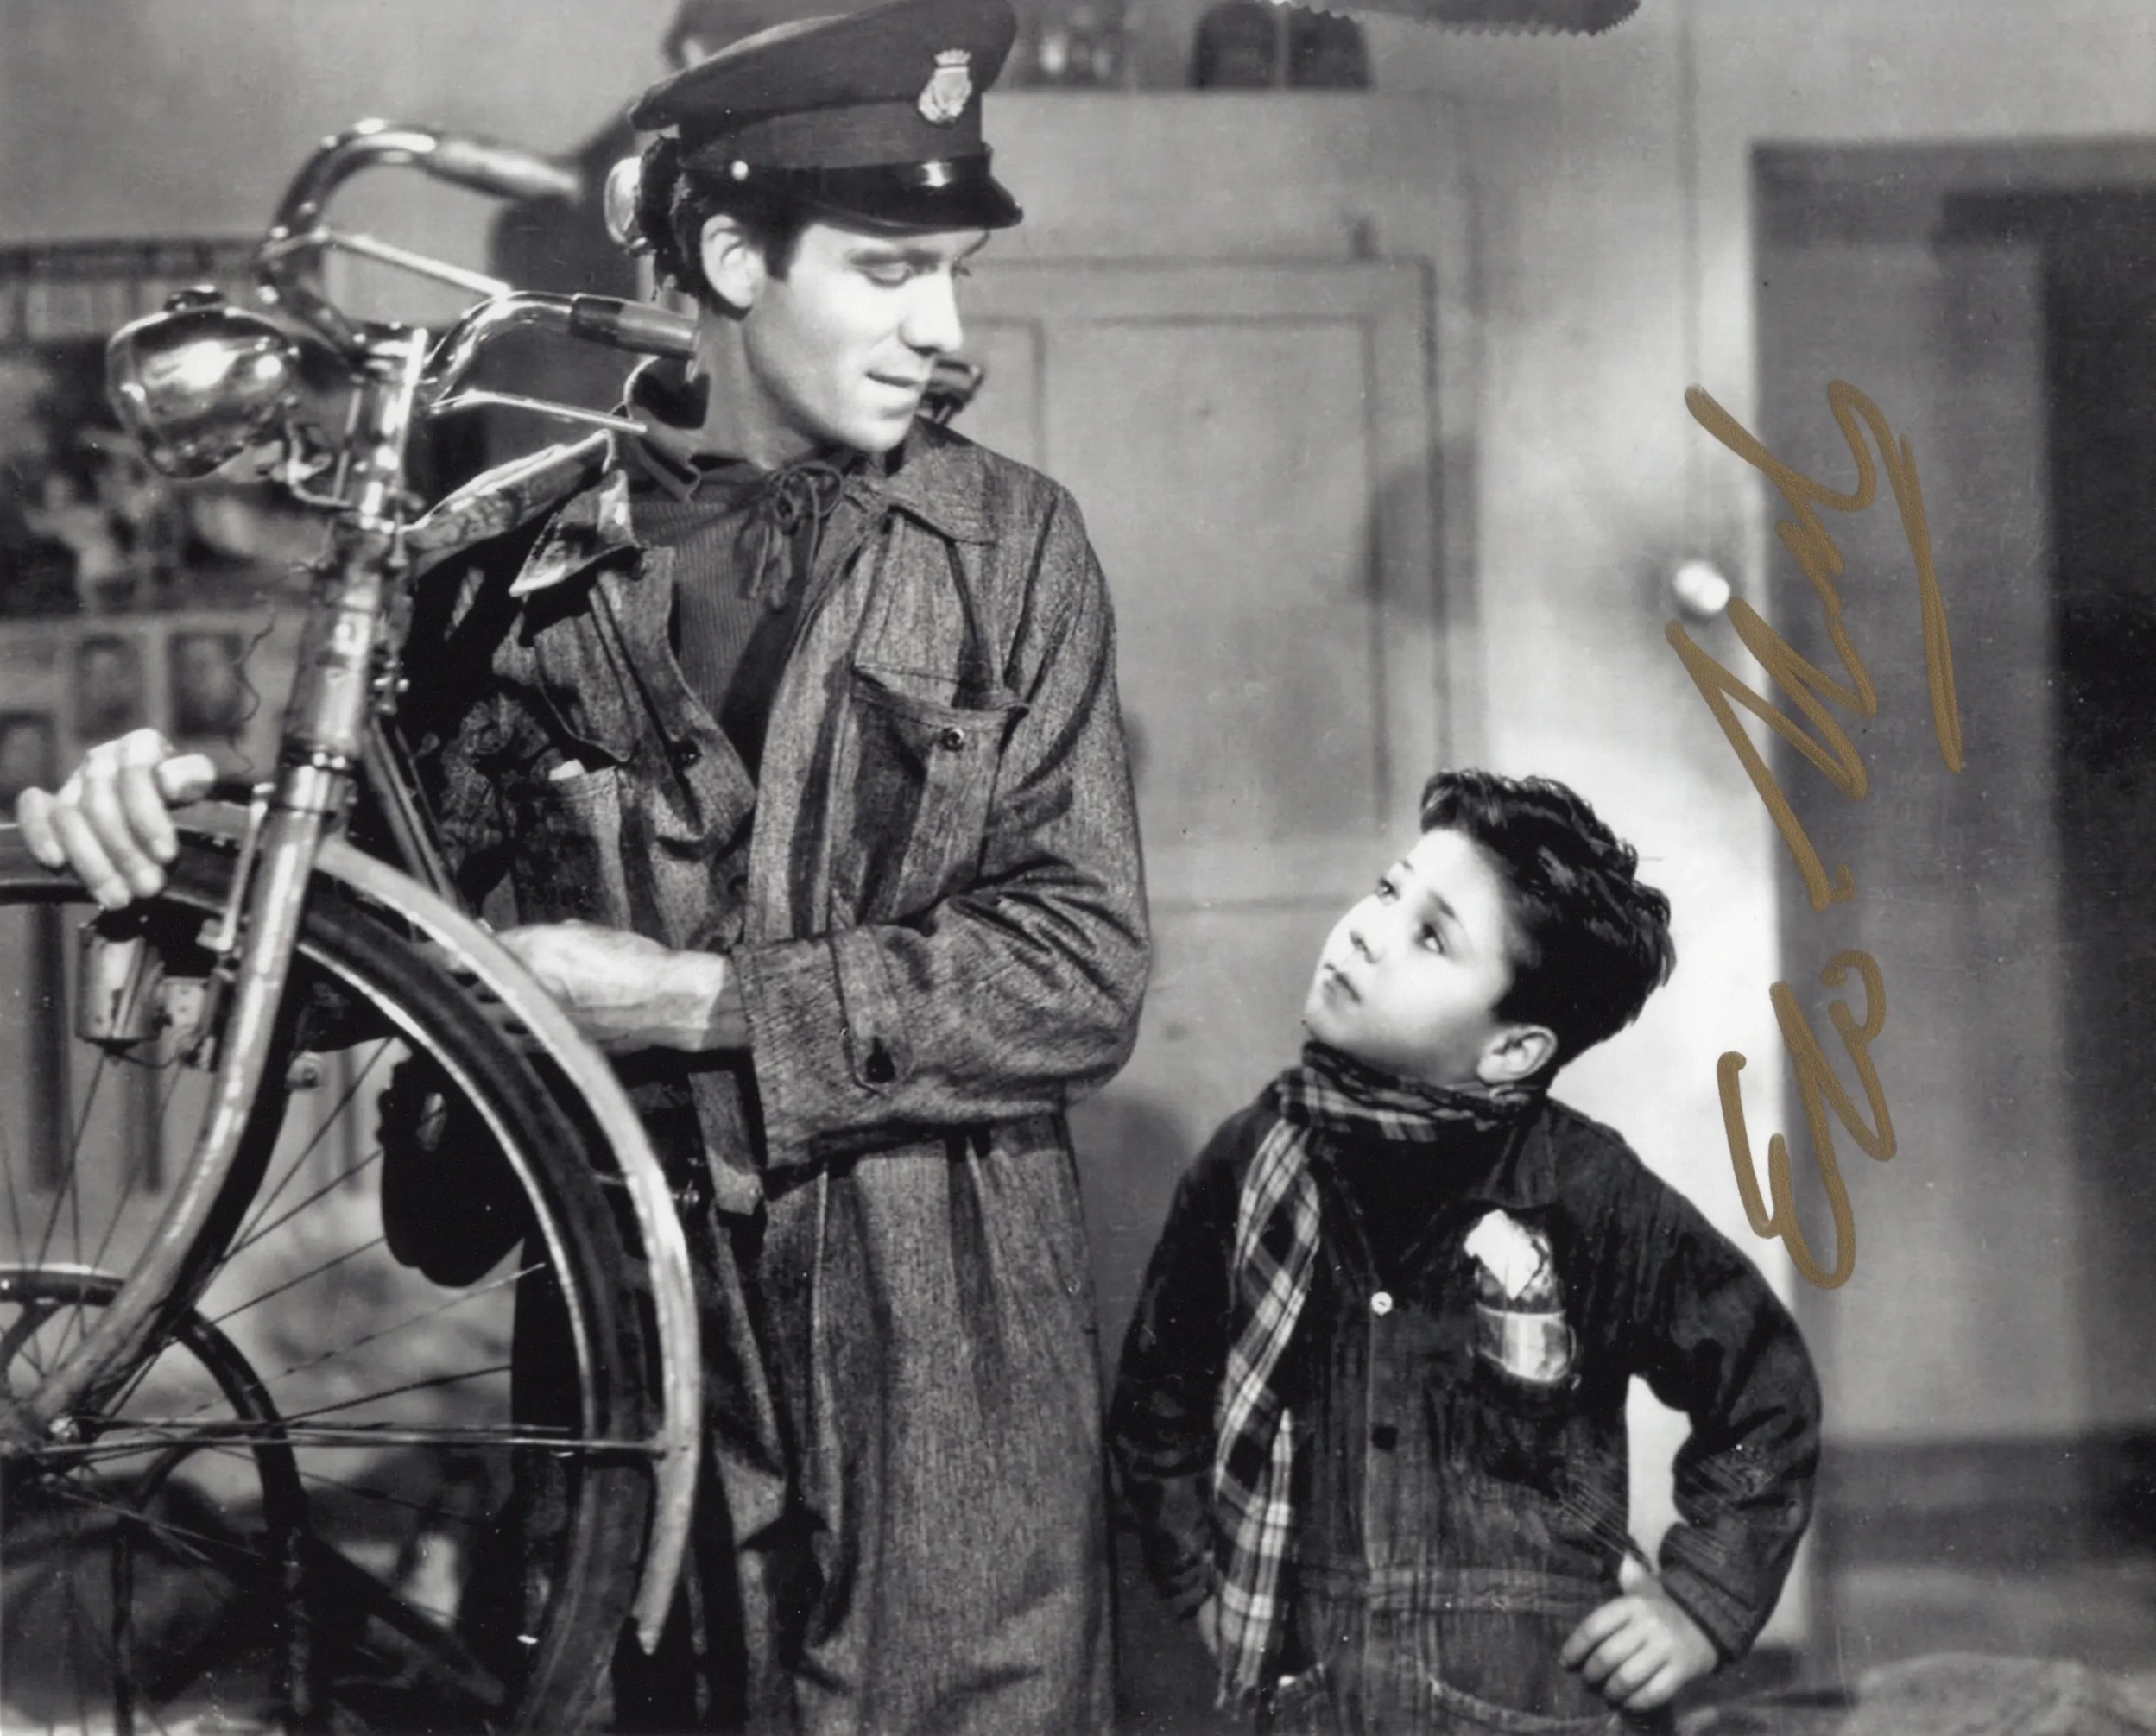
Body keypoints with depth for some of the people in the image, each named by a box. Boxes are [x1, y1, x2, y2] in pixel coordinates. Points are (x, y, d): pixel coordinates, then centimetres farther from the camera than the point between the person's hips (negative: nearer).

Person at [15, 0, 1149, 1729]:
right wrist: (192, 832, -13)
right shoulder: (513, 554, 2)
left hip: (950, 1346, -1)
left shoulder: (1012, 542, 0)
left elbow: (1079, 974, -6)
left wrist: (700, 1002, -14)